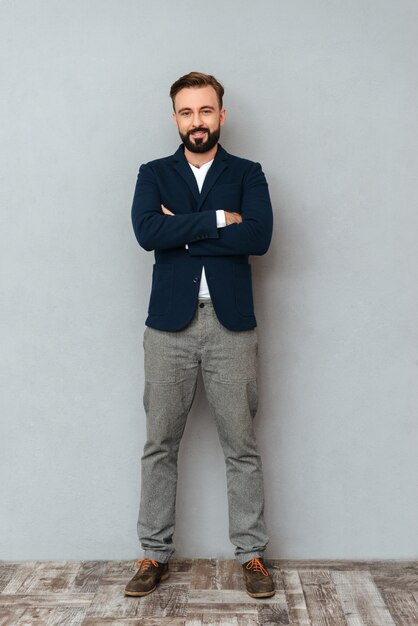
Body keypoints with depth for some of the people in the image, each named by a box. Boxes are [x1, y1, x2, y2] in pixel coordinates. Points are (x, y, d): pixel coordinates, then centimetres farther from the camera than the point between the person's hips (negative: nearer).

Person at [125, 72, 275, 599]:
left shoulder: (247, 174, 9)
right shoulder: (153, 174, 11)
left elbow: (259, 237, -10)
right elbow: (146, 231, -9)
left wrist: (182, 230, -9)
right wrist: (217, 219, -11)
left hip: (231, 324, -1)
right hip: (169, 324, 1)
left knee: (242, 447, 5)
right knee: (159, 446, 7)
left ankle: (251, 554, 19)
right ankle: (155, 554, 21)